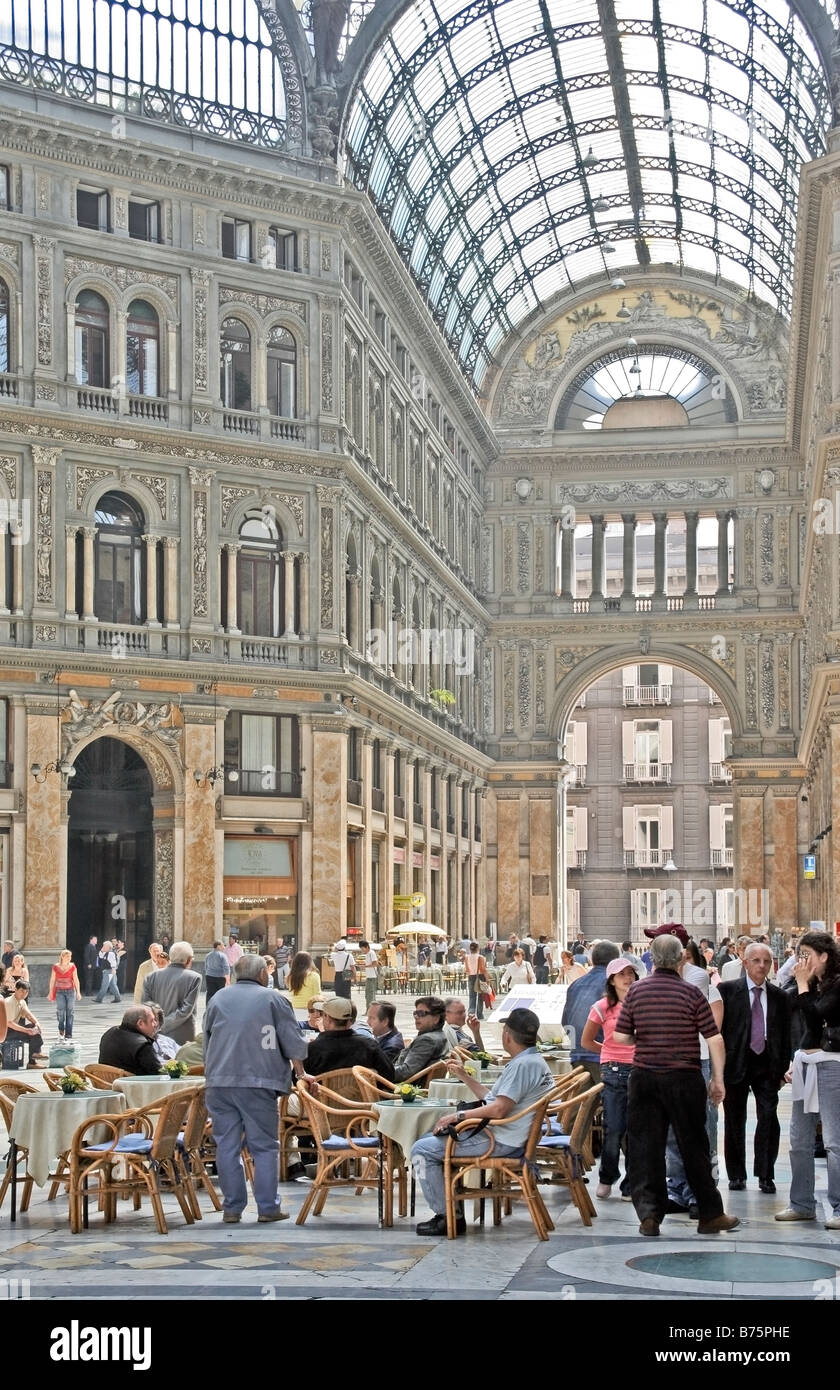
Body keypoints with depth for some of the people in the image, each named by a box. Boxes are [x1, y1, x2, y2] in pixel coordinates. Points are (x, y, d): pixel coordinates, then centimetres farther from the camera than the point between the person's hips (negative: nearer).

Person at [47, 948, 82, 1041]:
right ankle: (61, 1030, 9)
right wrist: (51, 992, 9)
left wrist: (78, 992, -3)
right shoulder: (56, 967, 1)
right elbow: (52, 980, 8)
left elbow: (76, 980, 3)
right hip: (59, 991, -1)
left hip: (70, 991, 1)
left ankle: (68, 1035, 5)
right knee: (61, 1010, -13)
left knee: (70, 1012, -1)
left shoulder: (72, 967, 1)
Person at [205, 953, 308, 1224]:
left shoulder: (218, 999, 13)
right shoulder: (273, 999, 2)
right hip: (258, 1082, -3)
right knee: (264, 1146, 3)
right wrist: (301, 1074, 12)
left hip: (219, 1080, 3)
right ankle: (267, 1207, 2)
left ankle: (232, 1208, 7)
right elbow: (293, 1043, 1)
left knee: (227, 1146, 6)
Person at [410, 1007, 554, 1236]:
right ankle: (447, 1210, 14)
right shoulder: (534, 1061, 15)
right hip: (502, 1136, 11)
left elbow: (498, 1110, -25)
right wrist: (464, 1077, 23)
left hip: (501, 1141, -11)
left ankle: (448, 1217, -7)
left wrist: (457, 1116, -16)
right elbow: (493, 1099, 21)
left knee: (422, 1150, -11)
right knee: (430, 1139, 18)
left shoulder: (522, 1065, -19)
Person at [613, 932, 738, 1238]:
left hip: (644, 1077, 2)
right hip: (684, 1078, -1)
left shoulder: (637, 991, 1)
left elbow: (620, 1036, 0)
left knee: (644, 1146, 6)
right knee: (694, 1146, 7)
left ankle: (649, 1214, 1)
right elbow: (714, 1039, -7)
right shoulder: (691, 993, -5)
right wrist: (718, 1079, 2)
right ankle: (710, 1215, 16)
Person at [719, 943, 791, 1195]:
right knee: (735, 1121, 7)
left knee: (768, 1118, -6)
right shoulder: (728, 990, -1)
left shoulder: (779, 997, 8)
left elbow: (785, 1037, 10)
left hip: (767, 1064, 1)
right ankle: (736, 1175, 18)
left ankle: (765, 1176, 3)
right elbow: (718, 1028, -2)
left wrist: (783, 1070, 4)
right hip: (735, 1062, -1)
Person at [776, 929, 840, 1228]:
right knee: (799, 1139, 10)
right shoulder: (811, 985, 12)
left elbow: (813, 1015, -20)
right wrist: (801, 982, -2)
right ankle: (802, 1204, 18)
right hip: (804, 1062, 8)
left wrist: (803, 983, -12)